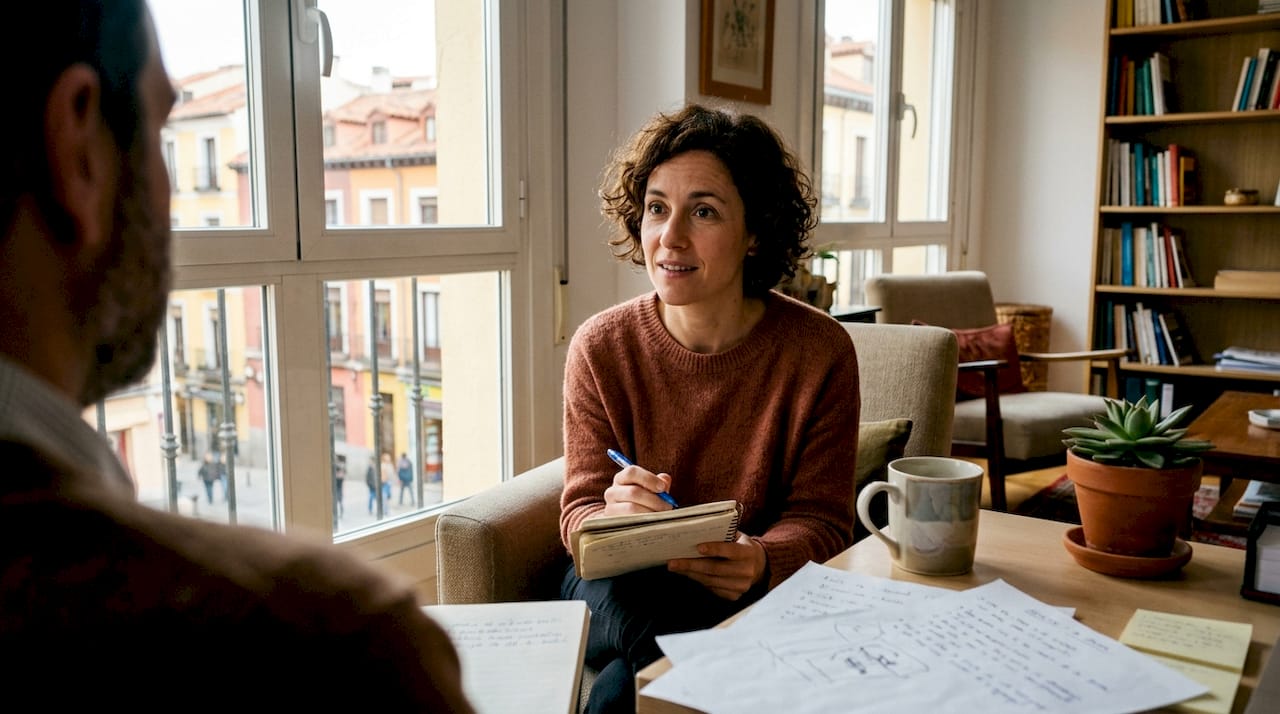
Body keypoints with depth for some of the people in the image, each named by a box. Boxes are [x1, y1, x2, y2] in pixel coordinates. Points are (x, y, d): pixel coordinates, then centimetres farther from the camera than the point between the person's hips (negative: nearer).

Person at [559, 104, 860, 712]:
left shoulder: (820, 353, -10)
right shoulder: (600, 348, -7)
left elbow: (821, 519, -7)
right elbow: (578, 511, -3)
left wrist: (763, 563, -31)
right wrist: (613, 519, -29)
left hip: (766, 593, -1)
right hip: (627, 586, 2)